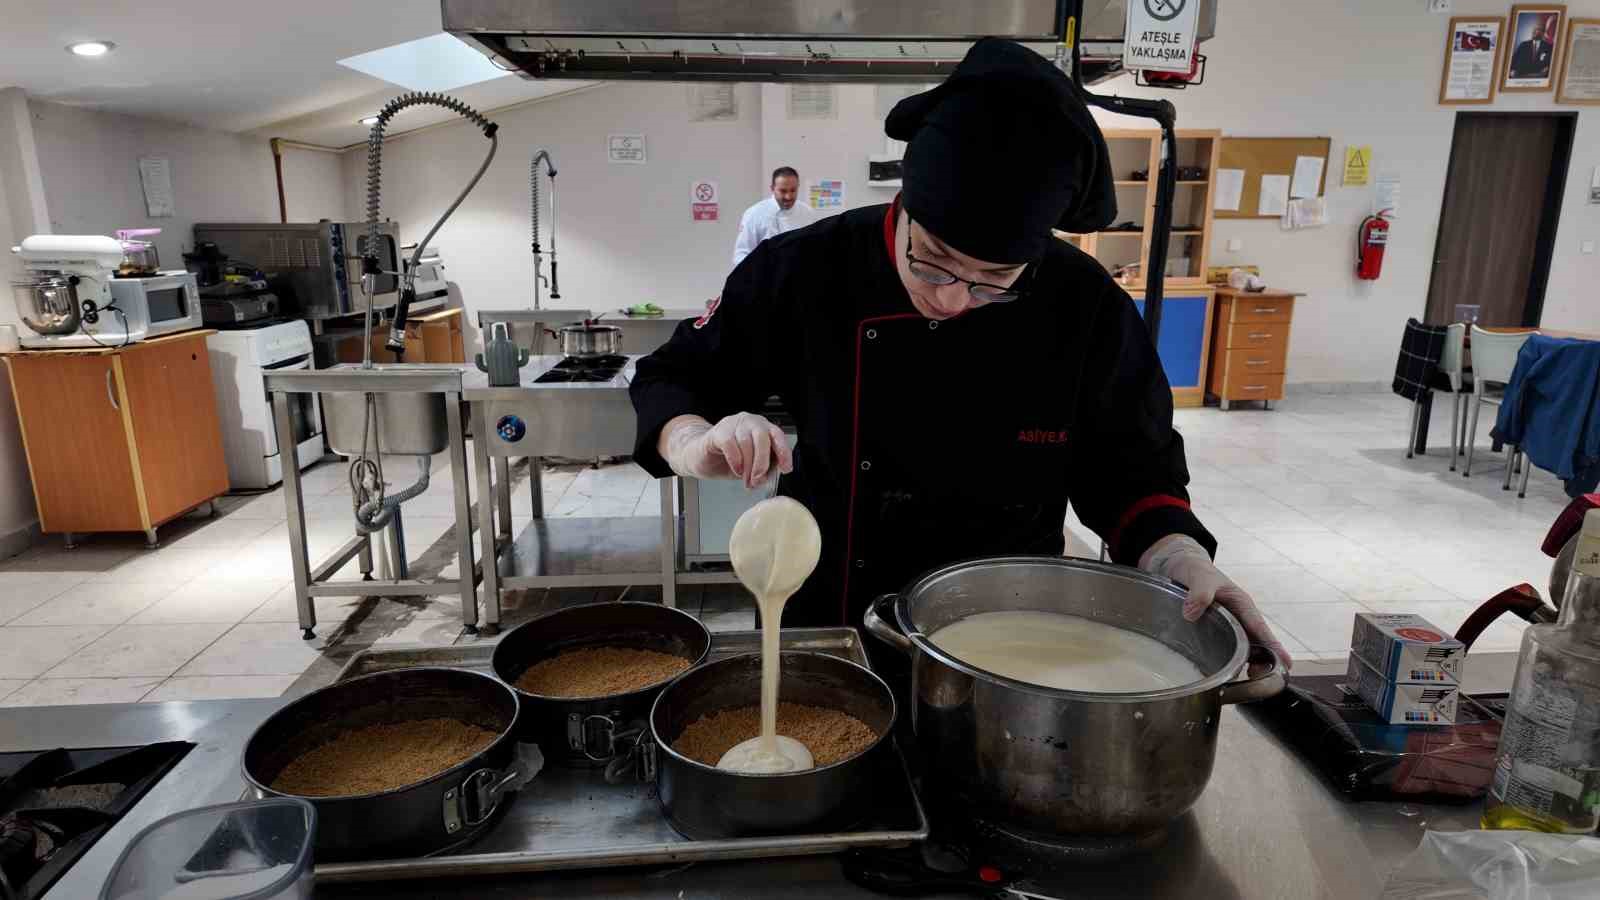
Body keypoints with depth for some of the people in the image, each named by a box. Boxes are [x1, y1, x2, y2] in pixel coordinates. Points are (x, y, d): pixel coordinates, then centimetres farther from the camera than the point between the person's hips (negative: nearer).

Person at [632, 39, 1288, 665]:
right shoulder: (810, 270, -16)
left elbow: (1125, 470, -5)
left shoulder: (1086, 306, -14)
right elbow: (669, 380, -8)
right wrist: (698, 447, -28)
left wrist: (1176, 555, -24)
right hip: (827, 620, 0)